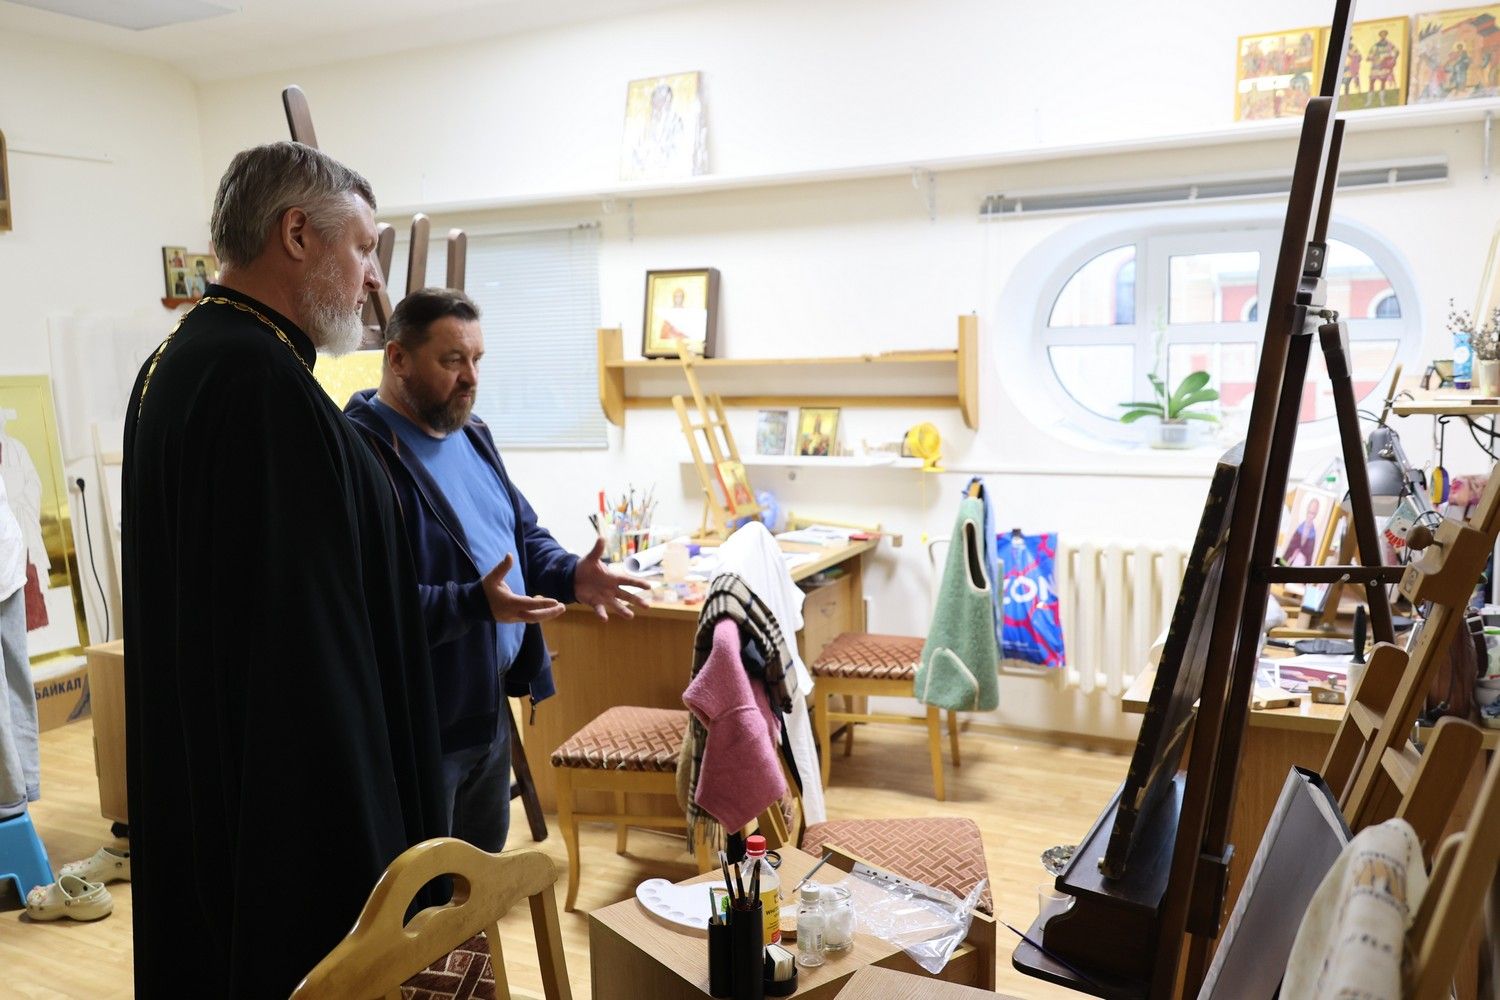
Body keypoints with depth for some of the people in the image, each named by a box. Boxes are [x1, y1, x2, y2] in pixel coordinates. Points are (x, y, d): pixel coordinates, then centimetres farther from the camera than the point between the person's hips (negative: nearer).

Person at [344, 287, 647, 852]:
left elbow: (525, 534, 16)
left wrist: (572, 576, -3)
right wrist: (476, 603, -36)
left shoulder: (471, 436, 10)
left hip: (490, 709, 9)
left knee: (485, 873, 25)